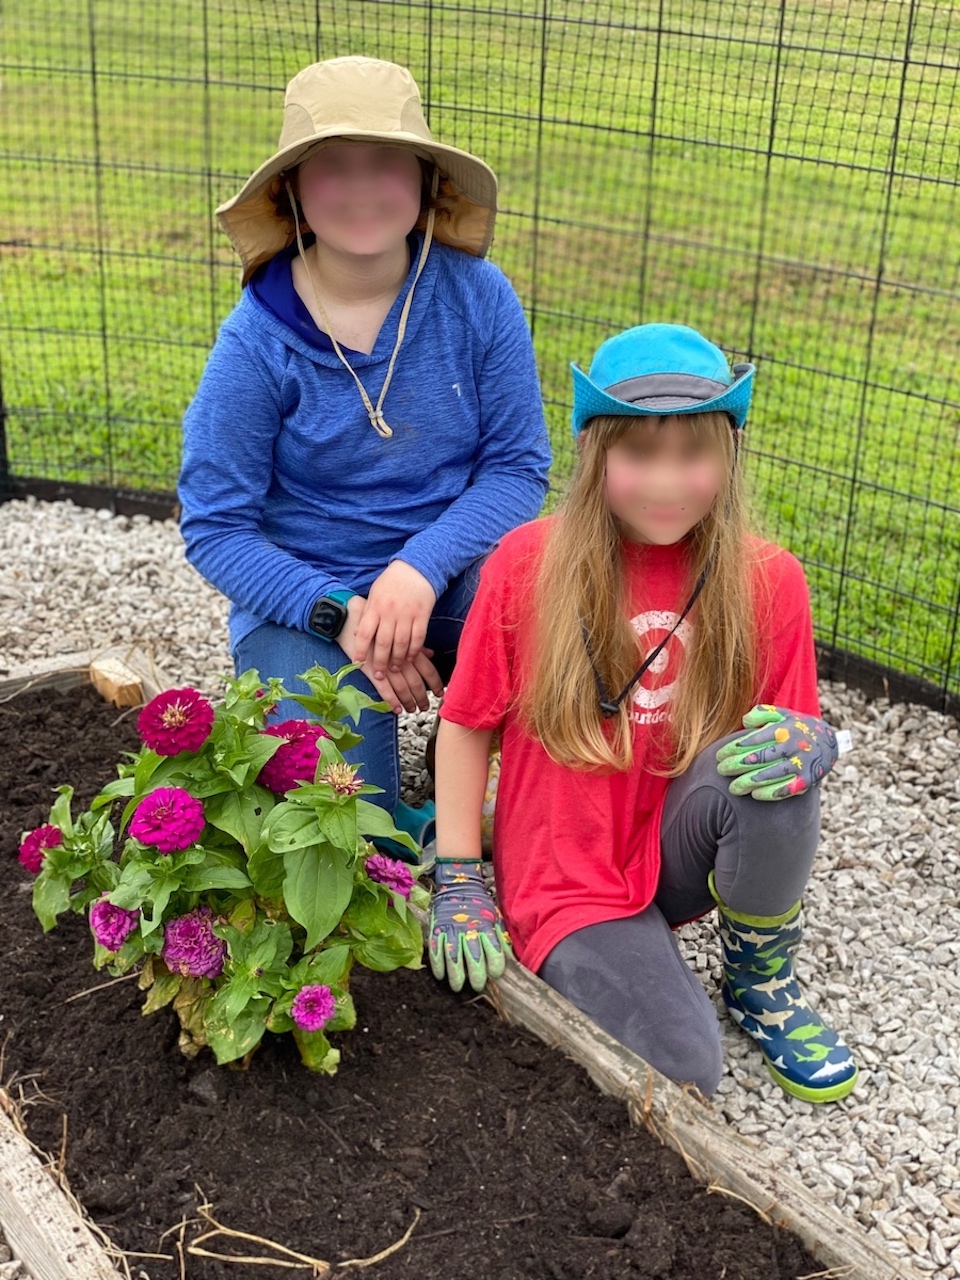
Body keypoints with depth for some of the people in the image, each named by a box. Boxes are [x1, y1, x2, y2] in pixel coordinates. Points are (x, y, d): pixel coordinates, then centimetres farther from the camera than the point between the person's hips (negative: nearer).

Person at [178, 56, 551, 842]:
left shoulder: (478, 297, -9)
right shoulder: (256, 342, -13)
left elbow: (517, 464, -7)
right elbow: (215, 529, -10)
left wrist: (422, 568, -23)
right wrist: (338, 613, -23)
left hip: (451, 571, 2)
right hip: (309, 598, -2)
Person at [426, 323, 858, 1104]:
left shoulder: (767, 582, -7)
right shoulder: (529, 564, -11)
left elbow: (798, 735, 2)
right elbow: (467, 724, -2)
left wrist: (811, 746, -24)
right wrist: (459, 885, -6)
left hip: (681, 852, 3)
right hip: (570, 884, -2)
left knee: (774, 774, -31)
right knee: (680, 1074, -26)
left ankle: (760, 979, -2)